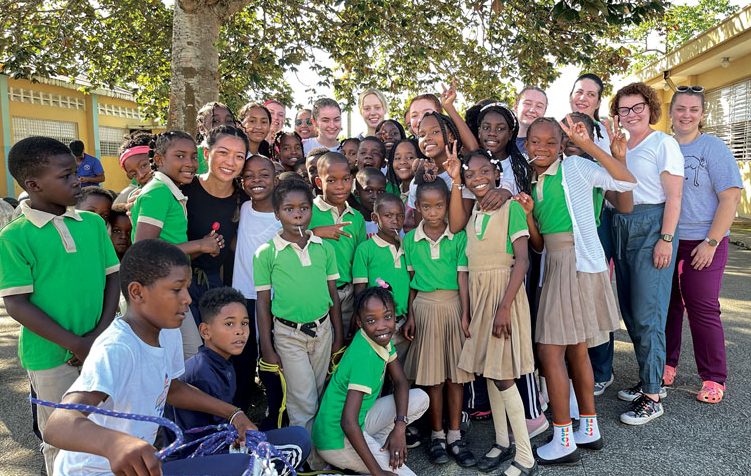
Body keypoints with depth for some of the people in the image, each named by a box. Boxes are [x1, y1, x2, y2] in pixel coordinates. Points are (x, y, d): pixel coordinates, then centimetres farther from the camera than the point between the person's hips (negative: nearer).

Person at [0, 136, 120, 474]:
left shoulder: (93, 223, 1)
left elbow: (113, 278, 4)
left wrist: (100, 334, -8)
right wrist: (77, 345, -15)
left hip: (100, 349, 4)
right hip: (52, 357, -3)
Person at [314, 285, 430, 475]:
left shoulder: (381, 339, -4)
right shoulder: (364, 356, -29)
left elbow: (400, 382, 4)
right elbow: (348, 423, -33)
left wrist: (400, 427, -12)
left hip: (359, 420, 9)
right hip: (337, 439, -9)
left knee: (420, 398, 2)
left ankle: (375, 443, 7)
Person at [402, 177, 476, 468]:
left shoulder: (458, 236, -2)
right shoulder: (411, 239, 3)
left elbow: (462, 277, -3)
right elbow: (411, 281, 6)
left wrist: (465, 315, -6)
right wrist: (410, 316, 4)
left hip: (453, 305, 0)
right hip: (425, 307, 1)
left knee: (455, 372, 5)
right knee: (431, 373, 6)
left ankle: (454, 435, 18)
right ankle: (437, 434, 20)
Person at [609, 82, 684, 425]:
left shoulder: (664, 144, -4)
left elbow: (673, 197, -10)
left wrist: (665, 239, -18)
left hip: (652, 226, -7)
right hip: (622, 229, 7)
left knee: (647, 313, -8)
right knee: (630, 311, 10)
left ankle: (652, 397, 0)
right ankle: (649, 380, 24)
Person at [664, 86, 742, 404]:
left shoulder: (714, 148, -4)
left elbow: (731, 198, -9)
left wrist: (711, 242, -15)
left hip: (702, 245, -4)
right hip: (664, 242, 4)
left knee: (703, 310, 0)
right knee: (668, 306, 11)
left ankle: (714, 379, 13)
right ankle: (666, 365, 25)